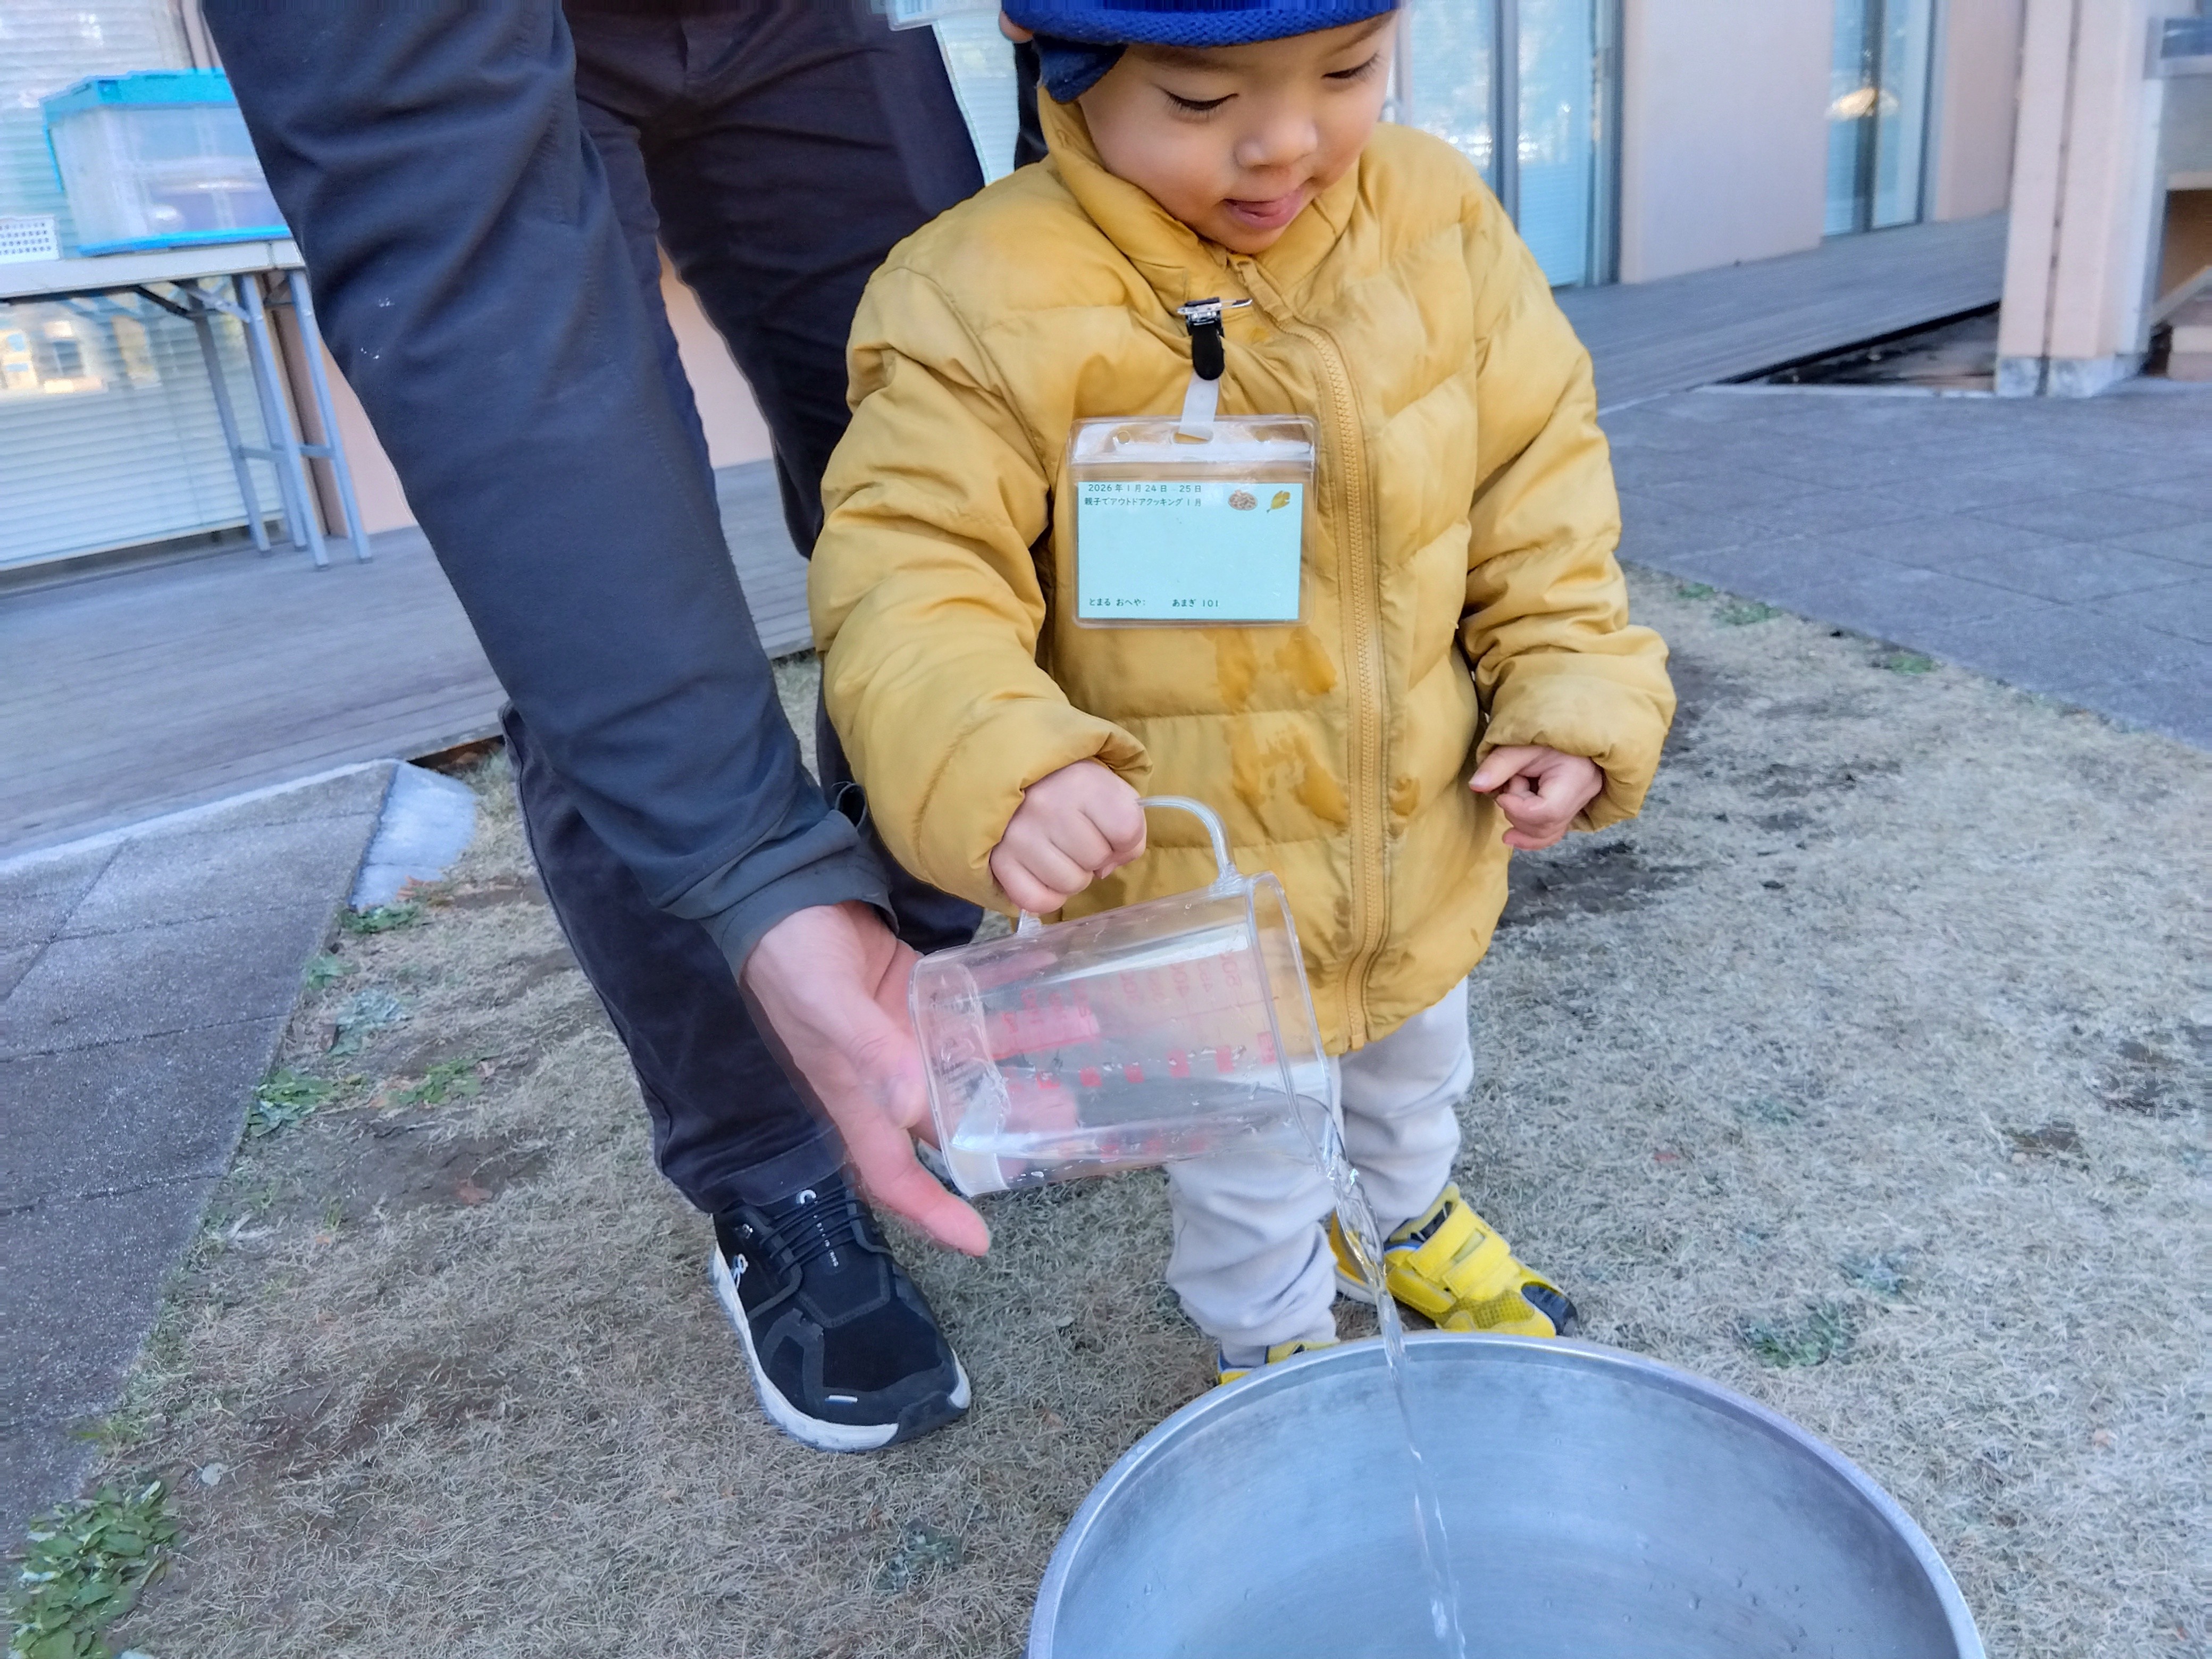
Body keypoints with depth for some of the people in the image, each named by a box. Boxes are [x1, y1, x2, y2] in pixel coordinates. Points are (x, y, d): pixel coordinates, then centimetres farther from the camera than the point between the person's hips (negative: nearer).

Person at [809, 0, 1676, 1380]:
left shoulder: (1439, 223, -8)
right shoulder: (987, 302, -24)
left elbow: (1537, 478, 0)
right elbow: (910, 579, -25)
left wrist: (1570, 691, -7)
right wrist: (997, 766, -42)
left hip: (1429, 832, 6)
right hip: (1185, 878, -5)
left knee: (1418, 1060, 32)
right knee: (1244, 1150, 16)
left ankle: (1412, 1214, 65)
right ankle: (1278, 1343, 48)